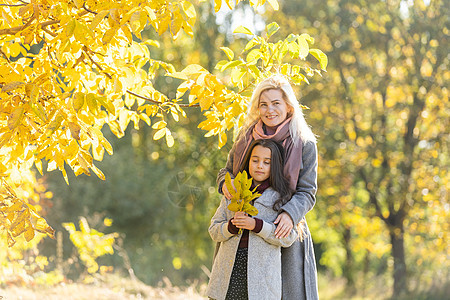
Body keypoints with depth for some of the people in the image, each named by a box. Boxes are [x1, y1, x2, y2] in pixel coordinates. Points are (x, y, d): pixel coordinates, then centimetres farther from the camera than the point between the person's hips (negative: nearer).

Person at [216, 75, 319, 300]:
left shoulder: (305, 144, -2)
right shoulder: (246, 136, 8)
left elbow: (306, 192, -4)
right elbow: (227, 170, 18)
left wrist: (290, 214, -24)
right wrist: (226, 182, -7)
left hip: (283, 231, -3)